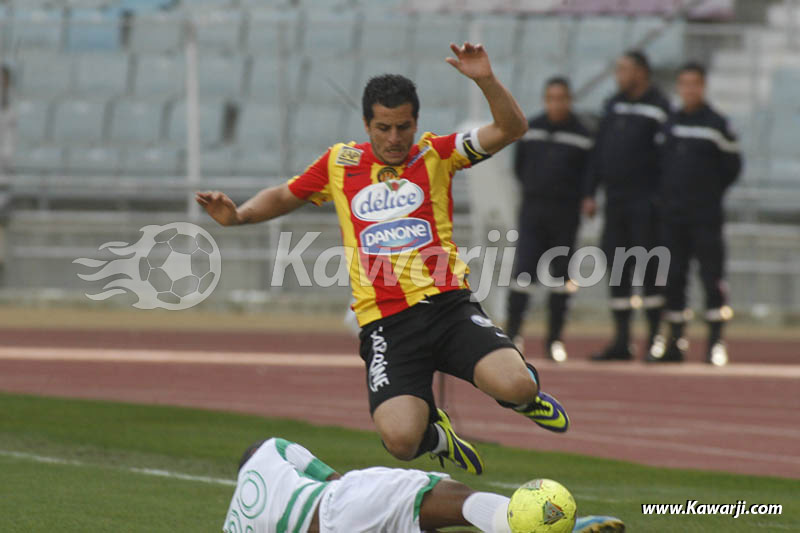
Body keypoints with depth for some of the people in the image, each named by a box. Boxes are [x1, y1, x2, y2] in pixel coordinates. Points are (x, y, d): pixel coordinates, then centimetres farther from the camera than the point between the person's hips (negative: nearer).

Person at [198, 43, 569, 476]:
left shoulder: (435, 155, 8)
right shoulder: (339, 163, 12)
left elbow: (510, 128, -1)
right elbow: (284, 197, 28)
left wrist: (485, 80, -17)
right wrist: (238, 215, 11)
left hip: (447, 306, 0)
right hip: (386, 323, 0)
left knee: (513, 385, -25)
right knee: (401, 440, -21)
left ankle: (523, 393, 17)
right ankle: (436, 432, 19)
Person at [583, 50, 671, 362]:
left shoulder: (659, 108, -5)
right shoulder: (614, 105, 14)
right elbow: (598, 151, 17)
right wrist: (590, 193, 12)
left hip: (645, 200, -6)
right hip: (616, 201, 6)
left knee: (648, 267, -7)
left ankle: (655, 338, -1)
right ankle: (622, 342, 9)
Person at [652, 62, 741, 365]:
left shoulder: (715, 124, -2)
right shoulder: (669, 124, 11)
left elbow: (732, 165, 2)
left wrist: (711, 192, 2)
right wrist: (667, 195, 11)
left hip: (706, 215, -5)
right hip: (673, 215, 5)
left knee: (712, 276, -7)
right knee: (673, 277, 5)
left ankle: (715, 343, -6)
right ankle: (675, 343, 11)